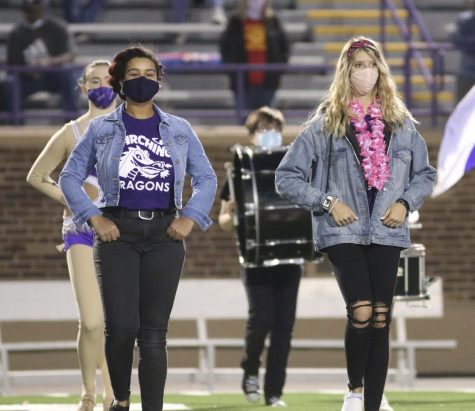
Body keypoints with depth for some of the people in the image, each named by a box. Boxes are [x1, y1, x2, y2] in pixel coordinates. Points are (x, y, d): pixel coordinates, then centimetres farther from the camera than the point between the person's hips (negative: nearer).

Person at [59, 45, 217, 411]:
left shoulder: (179, 130, 11)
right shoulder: (101, 129, 7)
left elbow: (206, 178, 15)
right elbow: (70, 177, 9)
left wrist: (190, 218, 0)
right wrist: (94, 217, -3)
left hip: (164, 234, 1)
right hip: (118, 232, -1)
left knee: (154, 332, -3)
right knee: (121, 326, -11)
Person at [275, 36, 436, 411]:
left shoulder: (400, 123, 8)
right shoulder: (325, 124, 1)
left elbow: (425, 174, 18)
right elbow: (287, 177, 2)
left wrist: (406, 202, -1)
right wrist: (328, 202, -8)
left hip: (386, 233, 3)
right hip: (344, 231, -3)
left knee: (381, 321, 0)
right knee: (361, 313, -19)